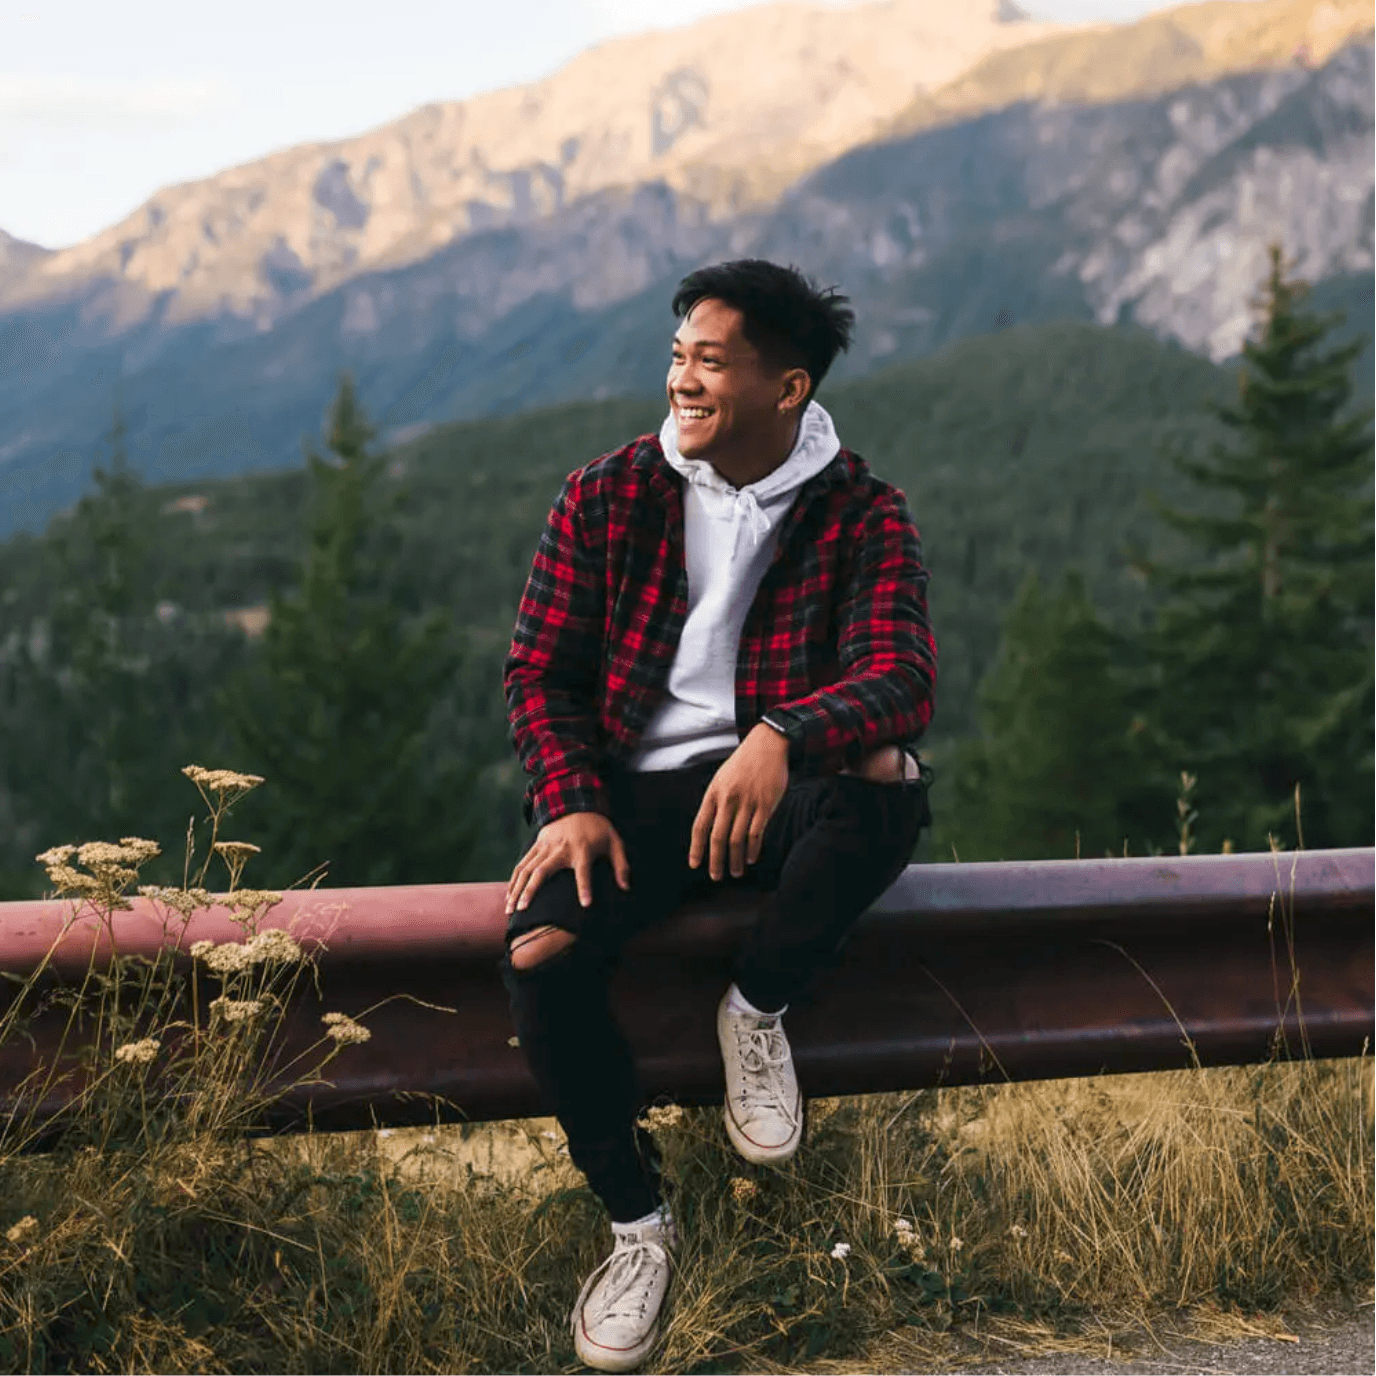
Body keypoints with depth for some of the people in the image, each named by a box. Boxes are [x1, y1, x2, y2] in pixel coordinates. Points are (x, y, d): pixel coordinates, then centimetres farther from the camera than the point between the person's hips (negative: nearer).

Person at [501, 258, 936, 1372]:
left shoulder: (861, 514, -3)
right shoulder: (608, 497, 2)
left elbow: (902, 674, -19)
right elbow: (540, 672, 5)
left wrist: (782, 737, -40)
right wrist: (572, 805, -14)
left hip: (773, 788, -1)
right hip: (635, 790, 1)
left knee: (886, 775, -35)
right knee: (542, 955, -29)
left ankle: (760, 1007, -8)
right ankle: (636, 1220, -7)